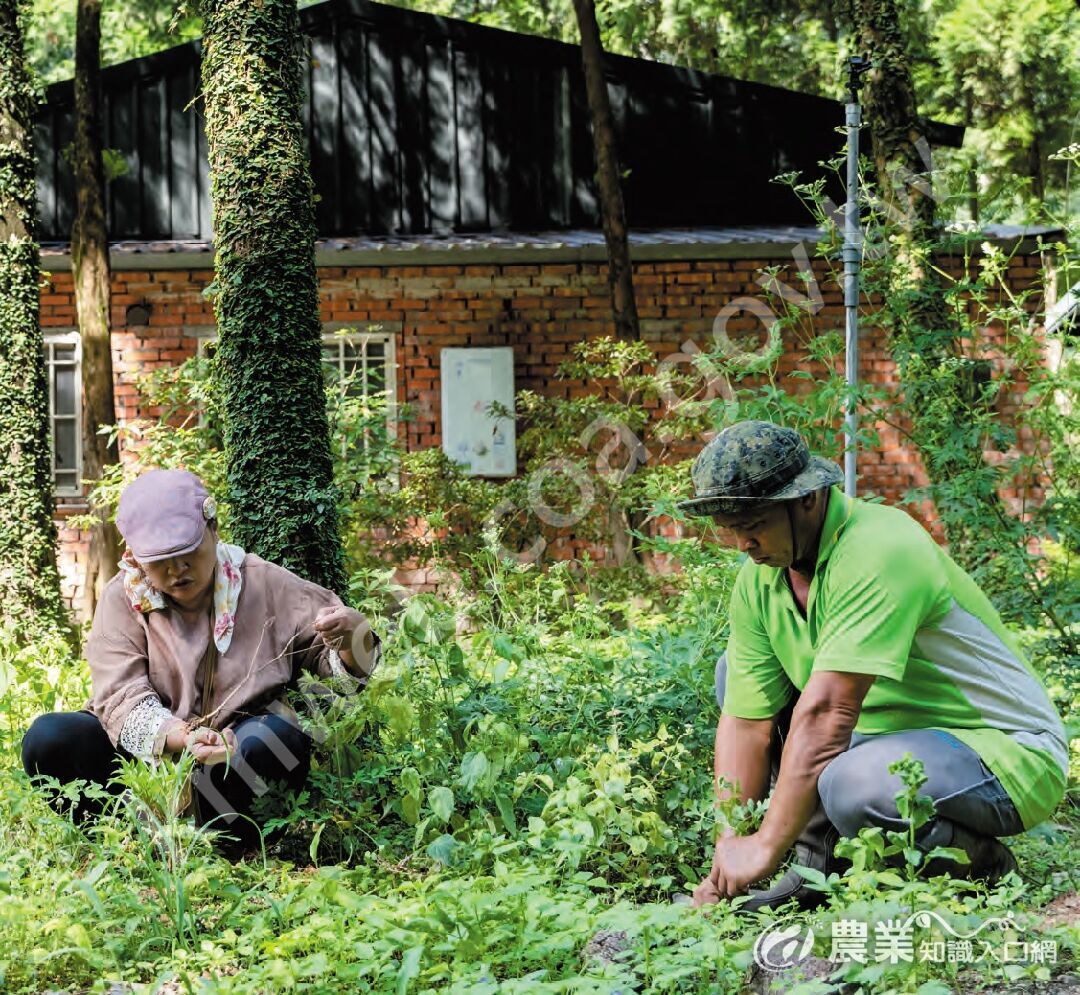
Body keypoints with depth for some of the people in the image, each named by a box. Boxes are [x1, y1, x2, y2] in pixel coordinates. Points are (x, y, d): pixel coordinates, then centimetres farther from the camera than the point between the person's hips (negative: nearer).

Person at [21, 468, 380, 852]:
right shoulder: (121, 600, -3)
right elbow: (124, 701, -16)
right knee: (47, 738, -22)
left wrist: (346, 636, -26)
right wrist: (182, 737, -38)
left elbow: (350, 662, 0)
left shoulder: (264, 584, -2)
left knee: (277, 737, -34)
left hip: (242, 763, 0)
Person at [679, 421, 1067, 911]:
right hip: (888, 741, 8)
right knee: (733, 671, 4)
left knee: (850, 784, -37)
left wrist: (766, 848, -30)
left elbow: (825, 714, -31)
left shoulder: (876, 552, -27)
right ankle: (817, 867, 2)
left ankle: (982, 864, -6)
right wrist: (729, 852, -11)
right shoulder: (757, 580, -1)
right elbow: (745, 723, -1)